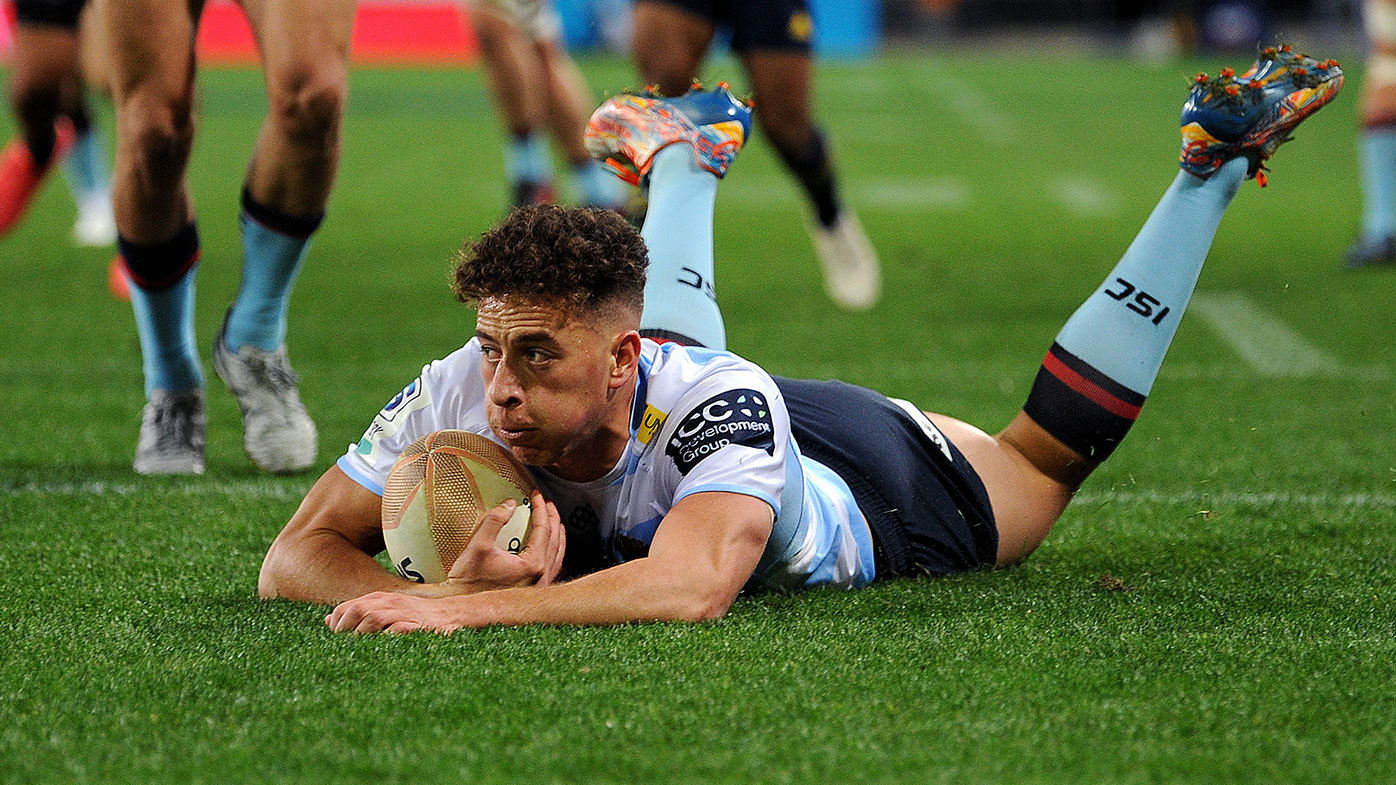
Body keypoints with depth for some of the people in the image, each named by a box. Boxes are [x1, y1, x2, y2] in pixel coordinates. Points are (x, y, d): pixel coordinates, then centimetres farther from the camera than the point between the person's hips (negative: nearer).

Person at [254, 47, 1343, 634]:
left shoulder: (712, 404, -50)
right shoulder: (461, 394, -39)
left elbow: (692, 588, -66)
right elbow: (296, 556, -37)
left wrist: (467, 613, -76)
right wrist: (442, 589, -57)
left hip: (873, 484, -3)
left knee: (1048, 455, 22)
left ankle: (1214, 166, 32)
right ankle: (686, 158, 60)